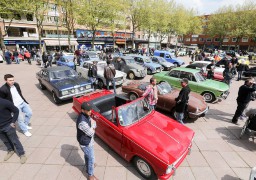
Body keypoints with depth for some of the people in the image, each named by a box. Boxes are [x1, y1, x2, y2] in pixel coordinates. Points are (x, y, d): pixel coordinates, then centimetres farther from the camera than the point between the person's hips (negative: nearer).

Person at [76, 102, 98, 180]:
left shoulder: (87, 116, -8)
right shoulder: (82, 122, -37)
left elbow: (94, 126, 2)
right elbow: (91, 133, -28)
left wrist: (93, 123, -18)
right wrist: (92, 124, -18)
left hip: (88, 141, 8)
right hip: (86, 143, -8)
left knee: (87, 155, 31)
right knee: (91, 158, 12)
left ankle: (88, 166, 56)